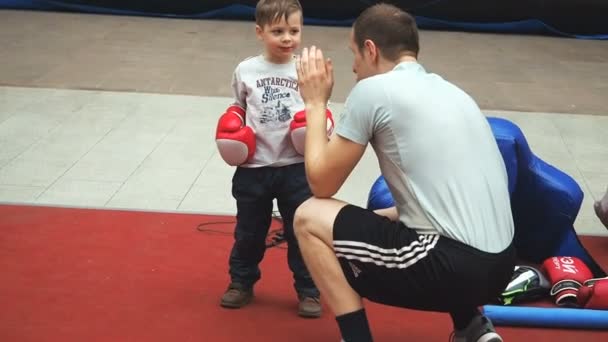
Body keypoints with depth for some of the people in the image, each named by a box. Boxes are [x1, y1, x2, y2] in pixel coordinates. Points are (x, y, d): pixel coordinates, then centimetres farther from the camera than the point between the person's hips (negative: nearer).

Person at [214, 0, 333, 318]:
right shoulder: (246, 70, -1)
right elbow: (237, 111, 10)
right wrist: (230, 135, -7)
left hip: (295, 168, -1)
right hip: (253, 168, 1)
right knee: (249, 232, 15)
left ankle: (308, 291, 19)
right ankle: (241, 283, 32)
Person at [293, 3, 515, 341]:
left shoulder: (373, 89, -5)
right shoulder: (449, 90, 18)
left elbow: (322, 183, 3)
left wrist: (315, 103, 13)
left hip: (455, 267, -8)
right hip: (498, 264, 8)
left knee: (310, 218, 3)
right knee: (383, 220, 34)